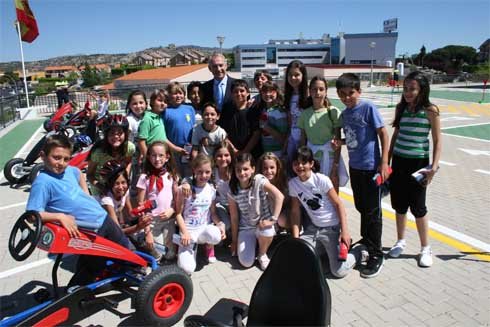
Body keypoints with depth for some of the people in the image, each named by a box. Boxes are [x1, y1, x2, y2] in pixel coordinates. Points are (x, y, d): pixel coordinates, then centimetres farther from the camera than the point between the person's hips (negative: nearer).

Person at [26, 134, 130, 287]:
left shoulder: (69, 170, 4)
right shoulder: (42, 182, -18)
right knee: (92, 267, 8)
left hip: (103, 218, 8)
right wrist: (60, 216, -32)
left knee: (124, 247, 23)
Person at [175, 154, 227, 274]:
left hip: (205, 228, 2)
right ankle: (192, 246, 15)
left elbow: (213, 213, 5)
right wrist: (185, 232, -18)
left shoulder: (211, 190, -1)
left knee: (215, 235, -36)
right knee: (187, 269, -20)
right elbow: (179, 213, -7)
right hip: (188, 230, -2)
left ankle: (209, 247, 4)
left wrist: (220, 224, -15)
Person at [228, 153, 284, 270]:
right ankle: (251, 242, 22)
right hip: (245, 228, 2)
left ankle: (262, 254, -2)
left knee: (267, 231, -37)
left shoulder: (259, 180, -18)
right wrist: (234, 241, 2)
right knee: (246, 262, -12)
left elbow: (279, 196, -28)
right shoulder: (233, 191, -9)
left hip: (262, 224, -2)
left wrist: (273, 219, -31)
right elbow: (234, 217, -3)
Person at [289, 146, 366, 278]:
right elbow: (295, 211, 3)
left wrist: (344, 231, -18)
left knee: (339, 271, -13)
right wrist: (295, 238, -3)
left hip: (333, 228, -5)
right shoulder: (292, 183, -4)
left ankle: (360, 250, 17)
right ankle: (324, 248, 17)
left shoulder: (322, 180, -18)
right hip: (313, 228, 5)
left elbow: (338, 204, -13)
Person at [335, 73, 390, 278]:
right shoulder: (344, 114, 8)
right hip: (354, 167, 7)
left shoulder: (368, 107, -12)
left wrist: (384, 162, -15)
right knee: (361, 207, 20)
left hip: (371, 167, -7)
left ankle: (376, 256, 13)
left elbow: (383, 134, -11)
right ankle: (365, 241, 40)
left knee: (372, 212, 1)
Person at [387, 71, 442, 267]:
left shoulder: (430, 110, -8)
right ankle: (400, 242, 30)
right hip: (399, 161, 4)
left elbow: (437, 141, -5)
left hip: (418, 162, -4)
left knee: (417, 207, 2)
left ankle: (425, 249, 20)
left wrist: (434, 166, -12)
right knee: (399, 205, 11)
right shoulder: (400, 108, 4)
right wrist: (387, 161, 12)